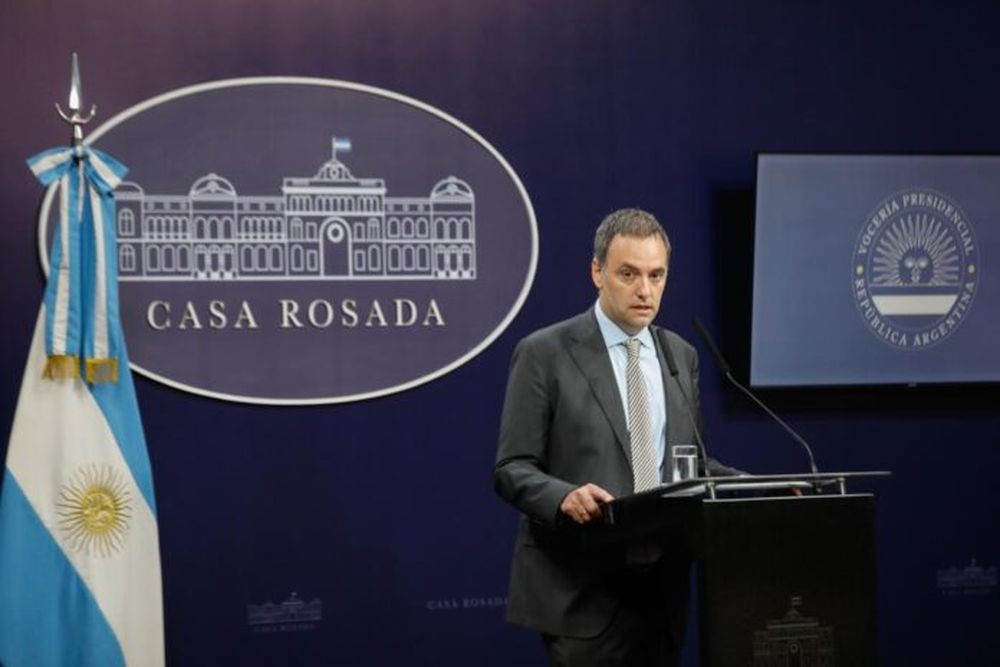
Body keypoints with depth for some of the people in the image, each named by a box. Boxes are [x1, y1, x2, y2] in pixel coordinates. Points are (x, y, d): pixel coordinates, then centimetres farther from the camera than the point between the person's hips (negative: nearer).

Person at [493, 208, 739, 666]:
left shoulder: (681, 356, 12)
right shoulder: (544, 354, -5)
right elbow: (512, 468, -8)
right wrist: (566, 497, -27)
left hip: (662, 585, 5)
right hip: (581, 589, -5)